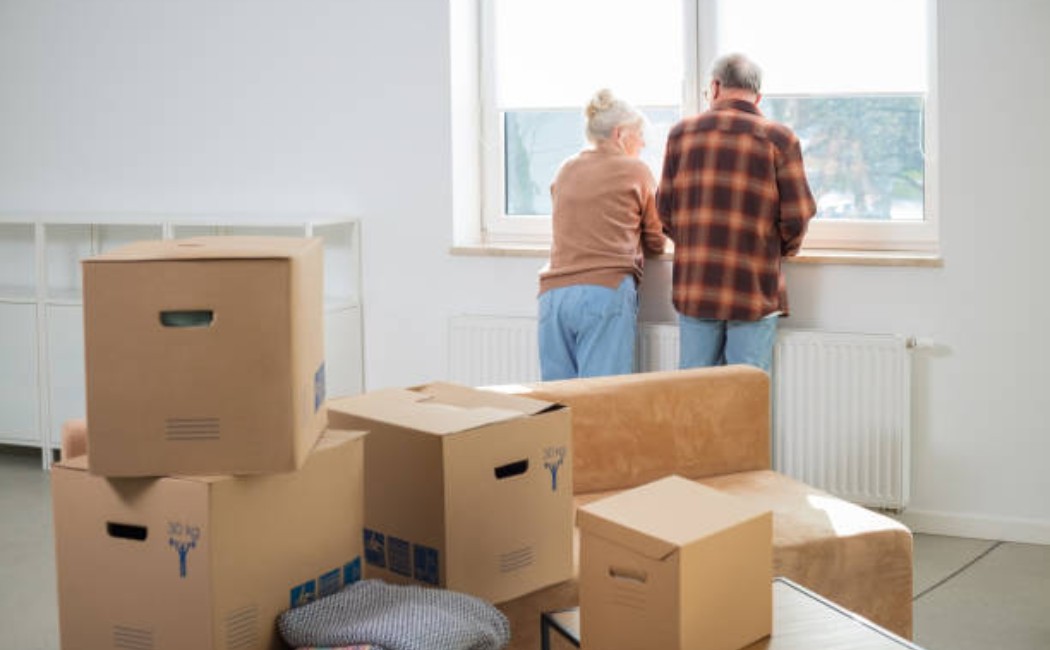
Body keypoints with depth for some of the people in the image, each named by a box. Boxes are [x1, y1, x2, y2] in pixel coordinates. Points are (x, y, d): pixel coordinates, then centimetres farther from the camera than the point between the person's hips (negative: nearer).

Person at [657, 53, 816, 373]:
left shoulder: (682, 133, 6)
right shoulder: (779, 139, -2)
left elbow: (665, 209, 6)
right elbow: (797, 215, -5)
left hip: (693, 288, 3)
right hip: (755, 290, -2)